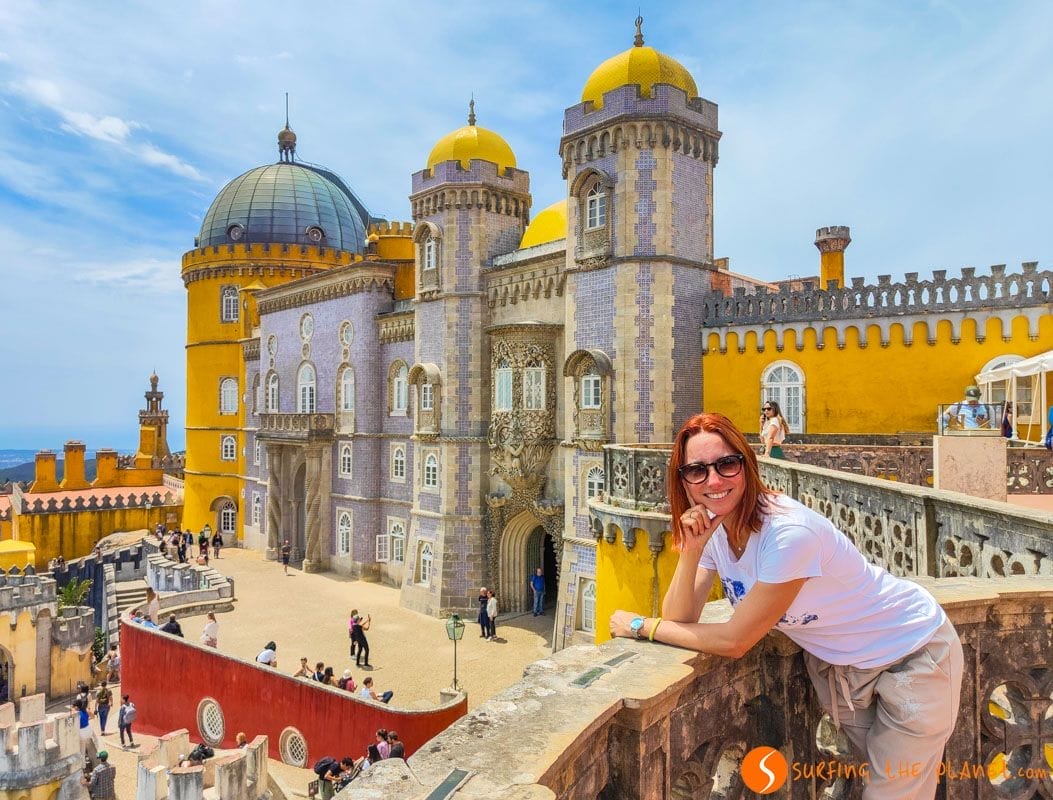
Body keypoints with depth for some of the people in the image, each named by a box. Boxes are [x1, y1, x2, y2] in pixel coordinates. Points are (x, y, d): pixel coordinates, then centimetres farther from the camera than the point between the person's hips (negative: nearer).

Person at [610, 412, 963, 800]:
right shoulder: (711, 528, -12)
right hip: (839, 662, 6)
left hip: (911, 653, -6)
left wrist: (641, 625, -21)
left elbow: (734, 641, -29)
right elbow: (680, 619, -15)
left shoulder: (789, 532, -35)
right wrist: (690, 550, -30)